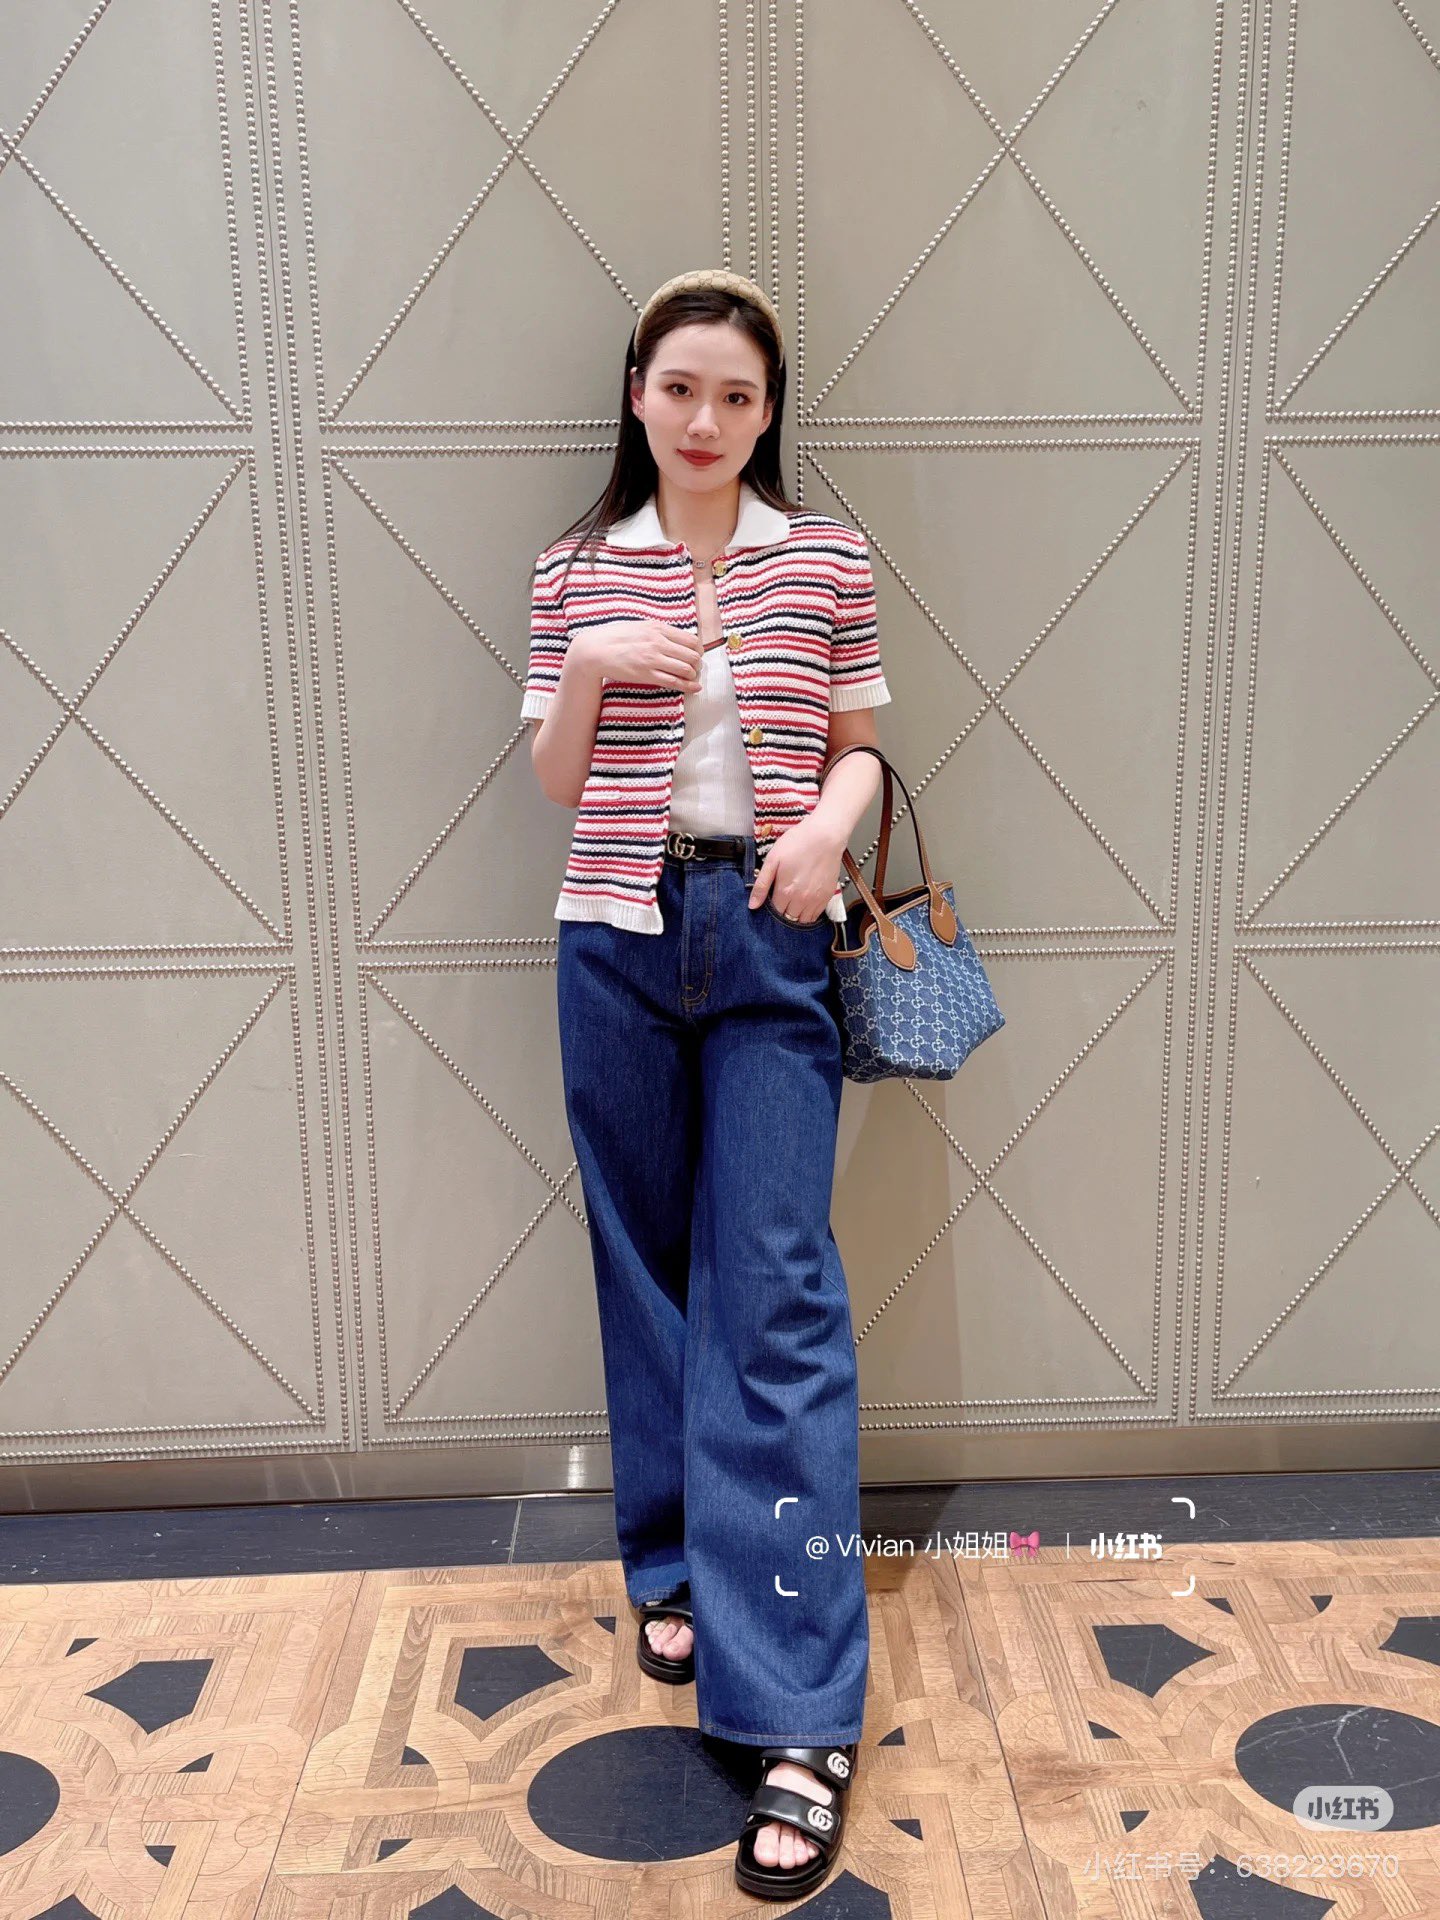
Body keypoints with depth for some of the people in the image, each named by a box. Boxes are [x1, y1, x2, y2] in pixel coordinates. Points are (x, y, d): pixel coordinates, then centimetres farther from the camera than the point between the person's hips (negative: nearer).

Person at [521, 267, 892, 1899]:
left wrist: (829, 824, -11)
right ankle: (678, 1566, 32)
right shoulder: (577, 568, 7)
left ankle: (802, 1717, -1)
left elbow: (863, 745, 10)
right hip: (620, 934, 2)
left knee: (778, 1297, -6)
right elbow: (554, 782, 9)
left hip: (771, 939, -2)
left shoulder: (828, 561, 5)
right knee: (648, 1266, 11)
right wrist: (588, 668, -9)